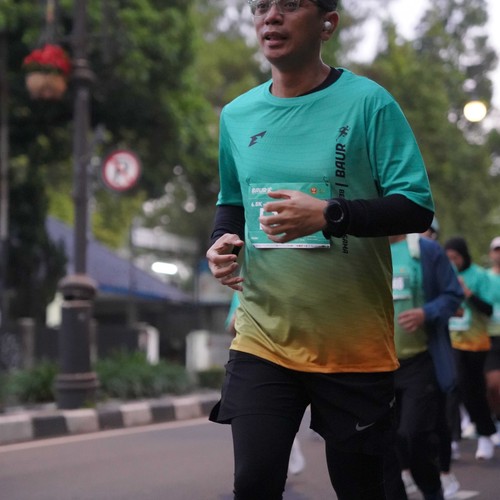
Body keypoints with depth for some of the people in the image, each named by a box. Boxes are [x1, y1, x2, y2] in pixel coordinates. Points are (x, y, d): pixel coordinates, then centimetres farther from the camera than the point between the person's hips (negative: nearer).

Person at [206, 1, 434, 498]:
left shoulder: (368, 103, -7)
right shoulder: (237, 115, 8)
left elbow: (417, 207, -11)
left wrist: (329, 214, -25)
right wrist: (222, 241, 0)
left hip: (354, 346, -3)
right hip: (262, 337, 3)